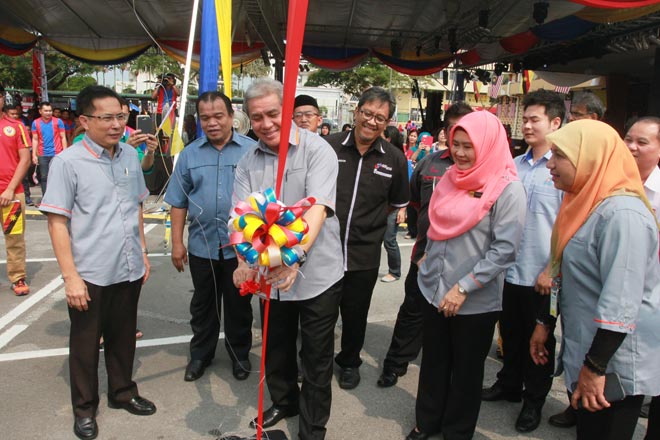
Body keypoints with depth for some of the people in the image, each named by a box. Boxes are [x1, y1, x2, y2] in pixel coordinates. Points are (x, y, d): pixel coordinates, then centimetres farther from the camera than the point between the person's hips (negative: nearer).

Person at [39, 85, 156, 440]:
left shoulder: (130, 155, 3)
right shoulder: (67, 162, -12)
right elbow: (56, 222, -12)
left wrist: (142, 252, 13)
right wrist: (70, 276, -15)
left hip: (129, 269, 4)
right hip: (90, 274, -4)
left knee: (123, 337, 19)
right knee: (86, 343, 14)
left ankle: (123, 392, 39)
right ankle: (85, 407, 33)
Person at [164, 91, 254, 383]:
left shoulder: (251, 150, -5)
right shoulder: (190, 154, 3)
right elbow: (179, 203, 6)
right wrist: (177, 243, 3)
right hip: (201, 244, 2)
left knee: (239, 304, 14)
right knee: (203, 304, 17)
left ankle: (240, 354, 33)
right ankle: (200, 354, 36)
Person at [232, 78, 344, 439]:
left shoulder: (317, 150, -12)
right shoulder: (248, 162, 3)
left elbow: (318, 209, -25)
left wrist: (296, 257, -39)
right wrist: (245, 261, -24)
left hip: (316, 274, -4)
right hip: (270, 274, 5)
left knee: (317, 358, 10)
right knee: (276, 348, 23)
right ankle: (285, 401, 49)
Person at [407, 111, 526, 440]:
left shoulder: (508, 190, -14)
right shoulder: (451, 178, 6)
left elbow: (505, 249, -19)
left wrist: (462, 288, -19)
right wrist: (428, 256, 10)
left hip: (476, 301, -5)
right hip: (434, 290, 5)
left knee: (466, 370, 14)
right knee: (433, 362, 18)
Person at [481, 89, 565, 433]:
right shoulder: (515, 165, 6)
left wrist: (552, 270, -16)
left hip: (541, 276, -5)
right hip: (510, 270, 5)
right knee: (510, 333, 19)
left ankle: (534, 400, 31)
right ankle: (509, 385, 40)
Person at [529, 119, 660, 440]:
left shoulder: (622, 213, -23)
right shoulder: (586, 204, 7)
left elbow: (621, 303, -27)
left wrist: (595, 367, -24)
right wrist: (546, 323, 16)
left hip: (615, 363, -9)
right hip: (585, 352, 9)